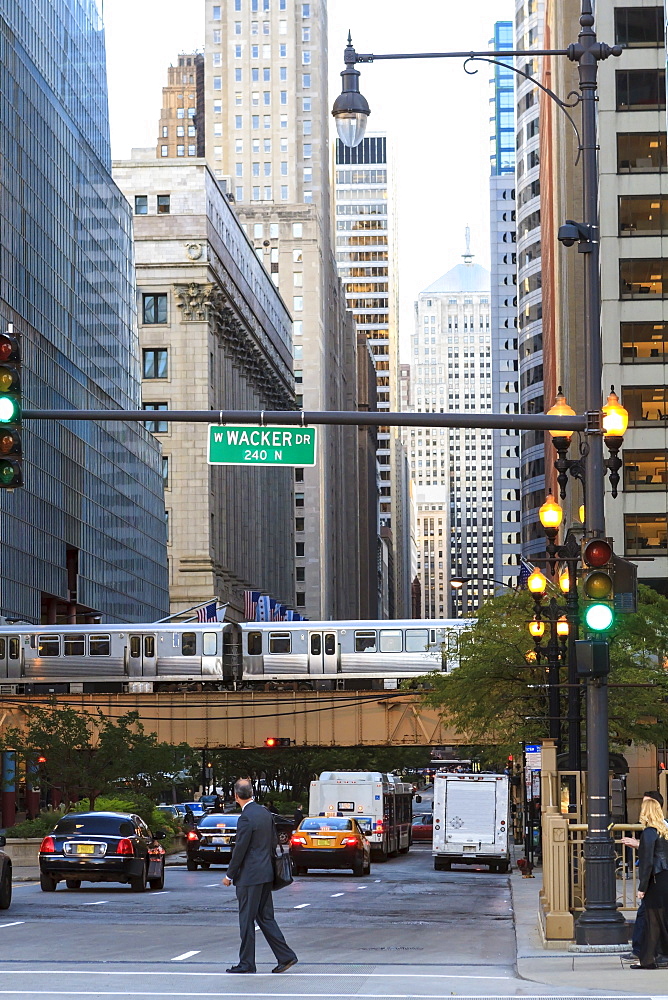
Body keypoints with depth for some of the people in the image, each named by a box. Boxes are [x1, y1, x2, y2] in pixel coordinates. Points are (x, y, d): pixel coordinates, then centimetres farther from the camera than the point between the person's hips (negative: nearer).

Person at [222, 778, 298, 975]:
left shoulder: (246, 818, -18)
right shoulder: (265, 813, 9)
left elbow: (240, 850, -16)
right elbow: (273, 842, 15)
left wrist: (230, 875, -7)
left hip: (250, 876, -9)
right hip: (266, 874, 9)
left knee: (247, 920, 0)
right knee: (265, 918, 14)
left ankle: (246, 963, 5)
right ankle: (286, 956, 9)